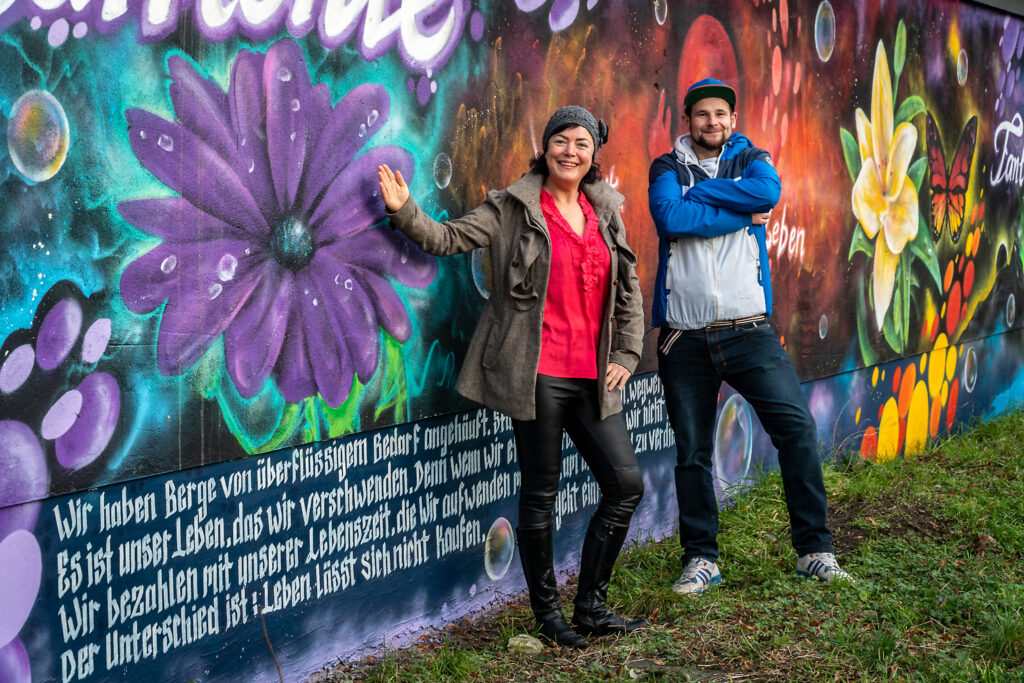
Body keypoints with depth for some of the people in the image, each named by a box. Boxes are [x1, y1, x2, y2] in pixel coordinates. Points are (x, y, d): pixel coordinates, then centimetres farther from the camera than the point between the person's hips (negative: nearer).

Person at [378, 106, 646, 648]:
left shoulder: (605, 213, 14)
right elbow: (448, 239, -4)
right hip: (537, 374, -5)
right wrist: (404, 210, -20)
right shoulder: (514, 208, 0)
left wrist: (627, 354, 11)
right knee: (540, 493, 2)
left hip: (592, 378, 6)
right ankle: (547, 612, 17)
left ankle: (591, 607, 15)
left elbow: (628, 292, 19)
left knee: (626, 484, 3)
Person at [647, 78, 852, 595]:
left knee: (797, 427, -10)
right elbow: (671, 217, -14)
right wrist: (742, 215, -9)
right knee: (691, 451, 5)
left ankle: (814, 550, 1)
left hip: (747, 329, 0)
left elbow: (769, 192, -13)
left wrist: (696, 191, -8)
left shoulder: (751, 160, 12)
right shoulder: (667, 168, 8)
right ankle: (701, 559, 18)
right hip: (684, 335, 0)